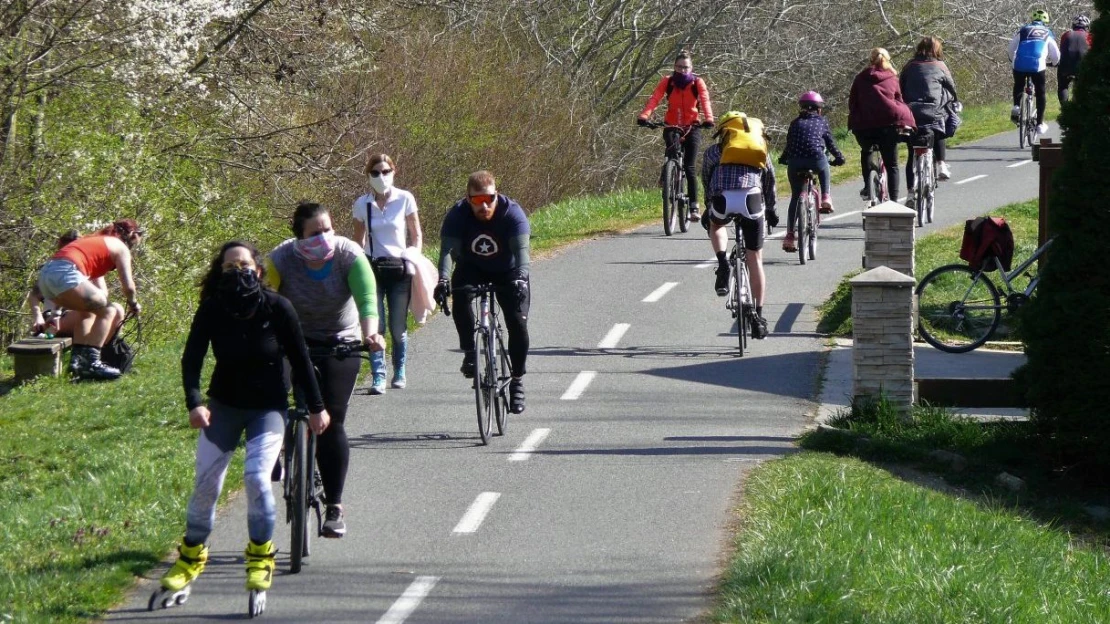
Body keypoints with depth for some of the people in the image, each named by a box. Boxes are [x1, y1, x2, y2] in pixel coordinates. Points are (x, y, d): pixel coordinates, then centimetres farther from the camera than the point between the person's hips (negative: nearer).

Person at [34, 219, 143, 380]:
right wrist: (133, 303, 24)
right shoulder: (120, 247, 11)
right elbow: (128, 286, 5)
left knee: (88, 311, 27)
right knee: (107, 311, 2)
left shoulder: (96, 240, 34)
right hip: (65, 274, -9)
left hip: (46, 272, 9)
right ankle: (92, 363, -9)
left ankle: (77, 360, 15)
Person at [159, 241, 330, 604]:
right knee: (206, 481, -2)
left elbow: (299, 359, -6)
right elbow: (191, 359, -16)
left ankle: (261, 556, -3)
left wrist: (316, 407, -2)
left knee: (256, 475, -21)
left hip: (268, 407, -2)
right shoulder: (212, 311, -12)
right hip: (224, 405, 2)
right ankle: (191, 556, 17)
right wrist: (194, 403, -32)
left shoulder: (277, 308, -15)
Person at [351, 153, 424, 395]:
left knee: (398, 327, 1)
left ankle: (399, 373, 21)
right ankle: (378, 377, -8)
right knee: (375, 326, -11)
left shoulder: (405, 199, 0)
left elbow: (416, 236, 8)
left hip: (399, 268, -1)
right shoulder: (362, 204, 4)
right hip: (372, 268, 1)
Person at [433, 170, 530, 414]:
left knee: (518, 323, -13)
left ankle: (517, 381, 3)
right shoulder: (457, 215, -25)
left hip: (508, 272, -1)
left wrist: (521, 277, -57)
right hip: (472, 268, 1)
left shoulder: (512, 213, -28)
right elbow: (447, 249, -34)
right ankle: (470, 354, -13)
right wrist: (444, 279, -54)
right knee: (460, 298, -31)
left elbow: (521, 249, -39)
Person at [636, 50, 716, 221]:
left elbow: (705, 101, -20)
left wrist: (708, 119, -40)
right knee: (673, 151, -31)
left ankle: (693, 207, -2)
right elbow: (654, 99, -18)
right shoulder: (667, 82, -4)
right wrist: (643, 116, -36)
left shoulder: (697, 83, -6)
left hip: (691, 128, -1)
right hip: (672, 127, 1)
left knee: (689, 168, -7)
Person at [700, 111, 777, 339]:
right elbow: (770, 180, 37)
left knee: (715, 224, 37)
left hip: (723, 201, -1)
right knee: (755, 260, 13)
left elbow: (706, 181, 32)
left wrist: (708, 209, 46)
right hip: (752, 200, 1)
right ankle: (758, 316, 12)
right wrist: (770, 209, 50)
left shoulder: (714, 151, 25)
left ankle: (722, 264, 10)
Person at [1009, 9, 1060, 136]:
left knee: (1018, 87, 29)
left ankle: (1016, 106, 3)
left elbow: (1012, 48, 19)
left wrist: (1013, 60, 39)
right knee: (1040, 93, 15)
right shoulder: (1047, 33, 17)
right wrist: (1053, 62, 43)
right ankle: (1040, 123, 14)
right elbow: (1056, 55, 20)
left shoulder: (1023, 30, 18)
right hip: (1038, 66, -1)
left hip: (1020, 65, 1)